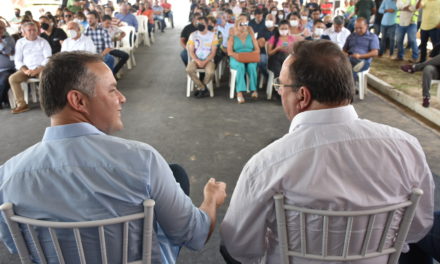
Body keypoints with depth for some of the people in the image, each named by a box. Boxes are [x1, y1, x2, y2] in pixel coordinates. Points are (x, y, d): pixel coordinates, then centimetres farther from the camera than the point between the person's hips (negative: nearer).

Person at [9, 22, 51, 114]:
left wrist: (37, 70, -17)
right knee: (12, 78, -22)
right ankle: (21, 104, -16)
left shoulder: (43, 42, 6)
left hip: (41, 68, -3)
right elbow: (17, 60, 7)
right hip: (26, 69, 3)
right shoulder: (20, 42, 12)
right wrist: (25, 70, -13)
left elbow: (48, 58, -3)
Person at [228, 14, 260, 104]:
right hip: (236, 59, -1)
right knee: (241, 66, -35)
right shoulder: (233, 35, 7)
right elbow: (229, 52, -1)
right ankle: (239, 92, -41)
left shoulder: (250, 34, 12)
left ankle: (254, 90, -26)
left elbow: (257, 50, 8)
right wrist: (237, 55, -20)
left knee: (251, 66, -33)